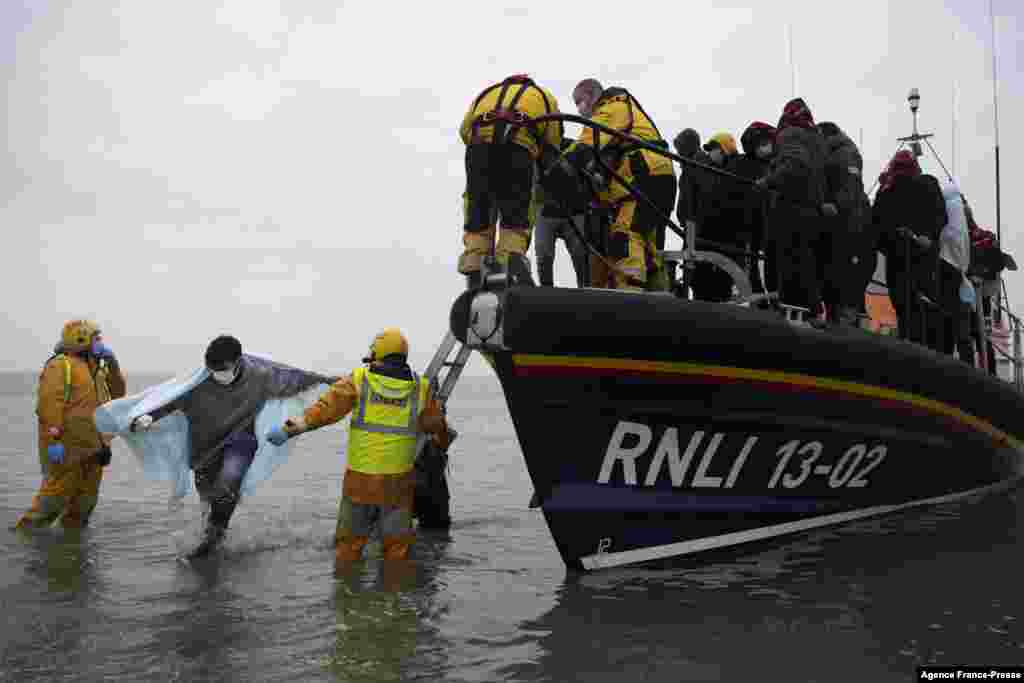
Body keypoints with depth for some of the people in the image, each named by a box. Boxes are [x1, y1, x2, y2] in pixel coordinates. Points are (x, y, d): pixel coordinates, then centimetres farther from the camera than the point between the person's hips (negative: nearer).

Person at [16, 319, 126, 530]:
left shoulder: (94, 369, 18)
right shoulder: (62, 365, -9)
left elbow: (117, 393, 21)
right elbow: (49, 403, -18)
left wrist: (112, 363, 7)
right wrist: (53, 439, -25)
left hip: (92, 448, 8)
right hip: (67, 447, -8)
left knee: (86, 497, 11)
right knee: (57, 494, -7)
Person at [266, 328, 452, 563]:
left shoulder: (359, 380, -5)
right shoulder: (420, 388, 1)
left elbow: (327, 407, -15)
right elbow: (437, 424, 14)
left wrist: (295, 427, -19)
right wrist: (444, 442, 35)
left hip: (359, 479, -1)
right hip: (398, 482, 1)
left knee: (349, 543, 15)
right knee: (396, 547, 14)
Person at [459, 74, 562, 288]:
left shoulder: (486, 93, 38)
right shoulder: (543, 96, 33)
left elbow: (465, 130, 23)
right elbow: (553, 141, 23)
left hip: (480, 142, 2)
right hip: (518, 145, -2)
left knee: (478, 211, 8)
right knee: (516, 214, 5)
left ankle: (474, 269, -2)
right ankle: (511, 257, -16)